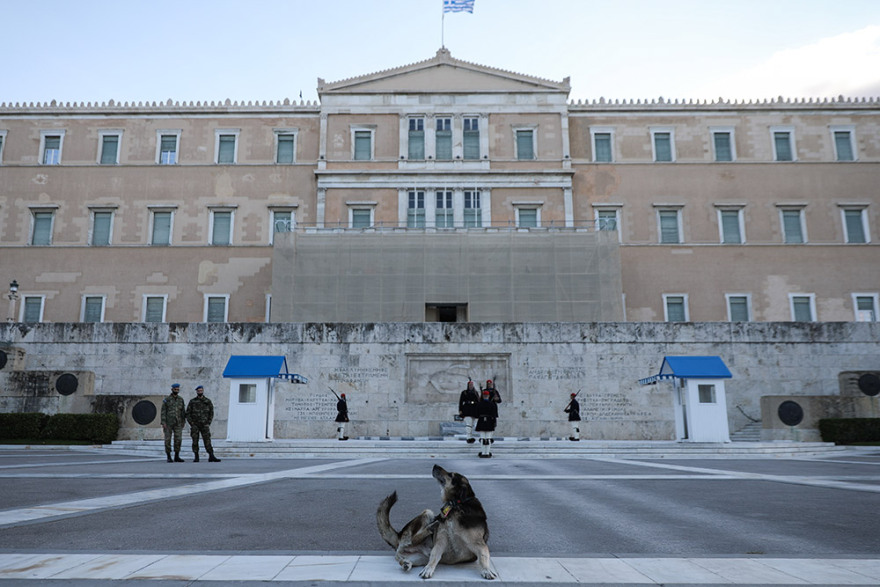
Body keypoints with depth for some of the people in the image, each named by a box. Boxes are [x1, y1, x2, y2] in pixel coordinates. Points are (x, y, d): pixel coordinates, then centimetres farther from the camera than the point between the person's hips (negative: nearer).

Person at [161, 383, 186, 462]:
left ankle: (177, 457, 4)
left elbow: (183, 411, 12)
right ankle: (169, 457, 7)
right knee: (168, 440, -1)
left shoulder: (181, 399, 9)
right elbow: (163, 412, -6)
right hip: (168, 423, -3)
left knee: (178, 439, -3)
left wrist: (183, 422, 9)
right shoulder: (166, 400, -3)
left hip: (177, 423, 3)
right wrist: (163, 423, -14)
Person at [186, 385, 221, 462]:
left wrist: (208, 423, -2)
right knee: (195, 441, 0)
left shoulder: (208, 401, 5)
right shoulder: (192, 401, 3)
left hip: (204, 425, 0)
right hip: (195, 425, 0)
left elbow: (211, 413, 8)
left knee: (207, 440, -7)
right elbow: (188, 413, 2)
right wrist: (191, 423, -7)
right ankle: (196, 457, 8)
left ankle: (211, 457, -12)